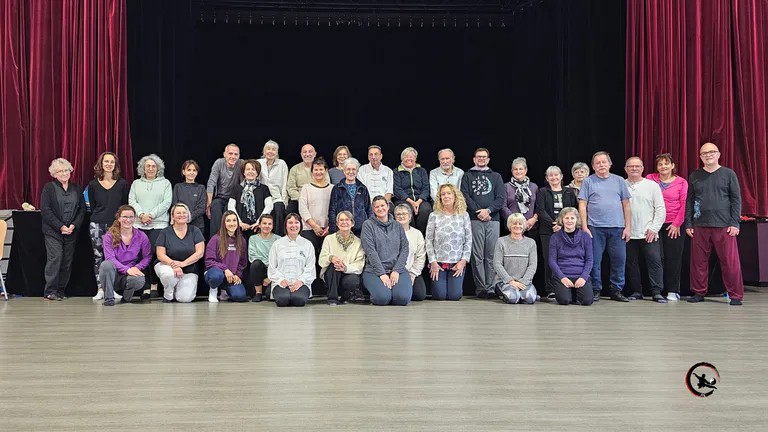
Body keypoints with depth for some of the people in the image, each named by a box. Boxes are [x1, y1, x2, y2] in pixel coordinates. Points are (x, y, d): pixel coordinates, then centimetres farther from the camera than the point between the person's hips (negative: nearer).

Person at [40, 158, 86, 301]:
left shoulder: (76, 188, 12)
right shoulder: (49, 188, 1)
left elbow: (82, 209, 9)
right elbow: (45, 210, -6)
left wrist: (74, 225, -6)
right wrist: (60, 226, -13)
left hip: (71, 231, 4)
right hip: (53, 231, -4)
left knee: (67, 261, 3)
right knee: (55, 258, -11)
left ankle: (61, 291, 11)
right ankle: (50, 291, -4)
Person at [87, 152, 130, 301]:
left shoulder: (122, 184, 2)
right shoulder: (93, 184, 5)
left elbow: (125, 206, 7)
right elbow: (92, 206, 14)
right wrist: (100, 217, 12)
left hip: (115, 225, -1)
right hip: (97, 225, 1)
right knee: (98, 257, 3)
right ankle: (100, 289, 9)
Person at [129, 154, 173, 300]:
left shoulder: (165, 183, 12)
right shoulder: (136, 183, 19)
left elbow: (167, 202, 1)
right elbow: (131, 201, 8)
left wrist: (151, 215, -9)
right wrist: (141, 215, -9)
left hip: (158, 224, -2)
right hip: (139, 225, 2)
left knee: (155, 254, -12)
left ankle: (154, 286, -2)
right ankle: (145, 287, -1)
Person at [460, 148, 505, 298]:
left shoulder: (496, 176, 19)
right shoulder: (468, 176, 15)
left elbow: (501, 198, 7)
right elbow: (465, 196, 3)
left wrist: (488, 210, -9)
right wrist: (478, 212, -9)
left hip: (493, 219, 1)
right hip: (475, 219, -1)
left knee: (491, 255, -2)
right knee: (477, 255, -5)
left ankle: (491, 287, 1)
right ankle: (480, 288, -4)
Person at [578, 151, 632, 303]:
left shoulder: (619, 181, 12)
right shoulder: (588, 181, 6)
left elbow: (626, 205, 11)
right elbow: (582, 206, 1)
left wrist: (627, 227, 4)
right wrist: (584, 227, -7)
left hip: (617, 228, 2)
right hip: (595, 227, -2)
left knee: (619, 260, 3)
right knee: (595, 261, 1)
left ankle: (616, 290, 15)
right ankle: (595, 290, 12)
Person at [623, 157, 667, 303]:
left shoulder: (652, 185, 5)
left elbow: (660, 209, 3)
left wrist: (654, 228, -6)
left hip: (649, 234, -1)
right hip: (627, 234, 1)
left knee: (655, 262, -5)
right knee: (631, 263, 6)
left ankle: (657, 292, 2)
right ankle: (636, 292, 16)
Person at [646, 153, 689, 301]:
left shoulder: (681, 182, 5)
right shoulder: (650, 179, 6)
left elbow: (684, 205, 1)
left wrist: (677, 224, -6)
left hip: (674, 226, 0)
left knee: (673, 258, 2)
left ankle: (673, 291, 10)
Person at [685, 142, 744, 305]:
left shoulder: (728, 174, 6)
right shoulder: (694, 176, 12)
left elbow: (736, 199, 3)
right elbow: (689, 201, 12)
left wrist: (735, 223, -5)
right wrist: (688, 224, 5)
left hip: (724, 226, -2)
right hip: (699, 226, 2)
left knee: (730, 262, -3)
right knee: (698, 262, 5)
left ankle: (736, 296, 7)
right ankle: (699, 293, 16)